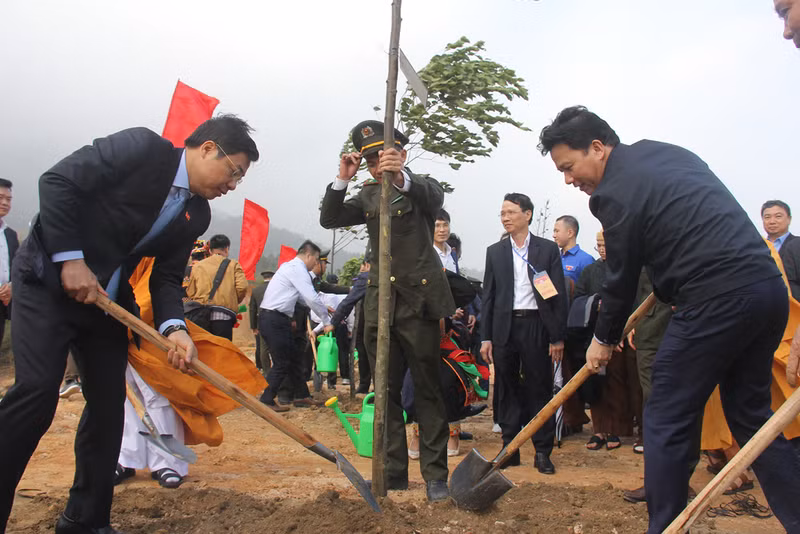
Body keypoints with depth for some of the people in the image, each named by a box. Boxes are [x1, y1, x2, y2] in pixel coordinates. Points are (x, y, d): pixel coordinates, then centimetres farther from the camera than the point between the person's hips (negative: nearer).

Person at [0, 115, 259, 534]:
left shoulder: (197, 214, 3)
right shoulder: (141, 146, -15)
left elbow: (166, 277, 4)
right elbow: (58, 181, -17)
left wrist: (174, 327, -15)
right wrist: (70, 259, -21)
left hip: (106, 299, 7)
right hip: (49, 278, -7)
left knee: (108, 401, 4)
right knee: (37, 390, -18)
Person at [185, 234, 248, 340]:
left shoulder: (197, 266, 15)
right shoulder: (233, 265, 8)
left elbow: (190, 293, 10)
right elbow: (242, 287, -4)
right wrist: (234, 302, 13)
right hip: (223, 316, -3)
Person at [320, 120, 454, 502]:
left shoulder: (421, 187, 1)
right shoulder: (368, 196, 15)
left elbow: (434, 197, -23)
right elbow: (329, 220, 6)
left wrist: (401, 177, -43)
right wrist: (342, 180, -8)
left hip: (418, 302, -5)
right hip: (379, 304, 5)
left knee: (427, 390, 0)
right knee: (386, 391, 8)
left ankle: (435, 474, 9)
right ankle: (393, 472, 18)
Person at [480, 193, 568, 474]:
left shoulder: (548, 249, 4)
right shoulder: (494, 252, 10)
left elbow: (559, 295, 2)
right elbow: (488, 295, 9)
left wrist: (558, 337, -3)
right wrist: (485, 337, 4)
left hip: (536, 326, -2)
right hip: (504, 328, 2)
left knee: (540, 390, 3)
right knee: (507, 390, 7)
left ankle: (543, 452, 13)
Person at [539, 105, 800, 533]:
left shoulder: (615, 192, -9)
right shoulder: (664, 152, 17)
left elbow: (622, 279, -3)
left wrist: (604, 340, 13)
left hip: (717, 300, -10)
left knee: (666, 422, 1)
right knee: (751, 416, 19)